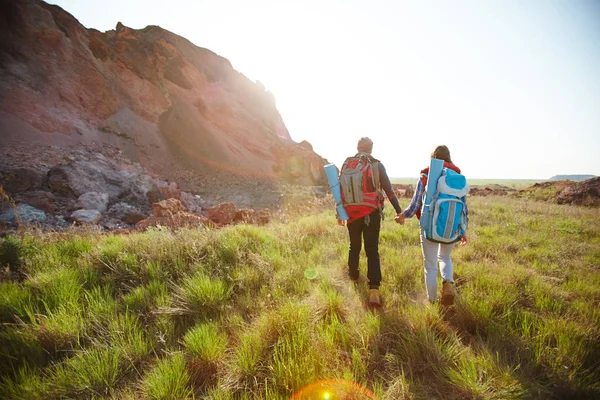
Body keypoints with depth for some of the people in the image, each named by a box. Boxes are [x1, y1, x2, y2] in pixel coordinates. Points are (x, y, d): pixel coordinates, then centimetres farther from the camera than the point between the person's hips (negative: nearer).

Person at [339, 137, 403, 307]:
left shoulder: (347, 164, 3)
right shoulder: (377, 164, -1)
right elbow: (389, 189, -4)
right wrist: (399, 210, 1)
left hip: (352, 213, 2)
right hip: (372, 213, -2)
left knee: (354, 247, 21)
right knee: (372, 251, 1)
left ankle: (354, 275, 41)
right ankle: (374, 289, -10)